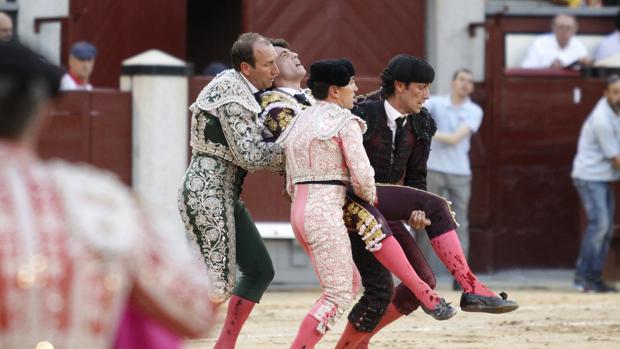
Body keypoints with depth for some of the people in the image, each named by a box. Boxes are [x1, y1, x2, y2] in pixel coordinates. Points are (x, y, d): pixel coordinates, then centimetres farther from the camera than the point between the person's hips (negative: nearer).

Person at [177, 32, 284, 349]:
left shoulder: (241, 88, 12)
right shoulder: (232, 91, -17)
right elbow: (250, 155, -20)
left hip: (224, 196, 10)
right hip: (207, 194, -10)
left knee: (260, 271, 13)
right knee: (218, 284, -11)